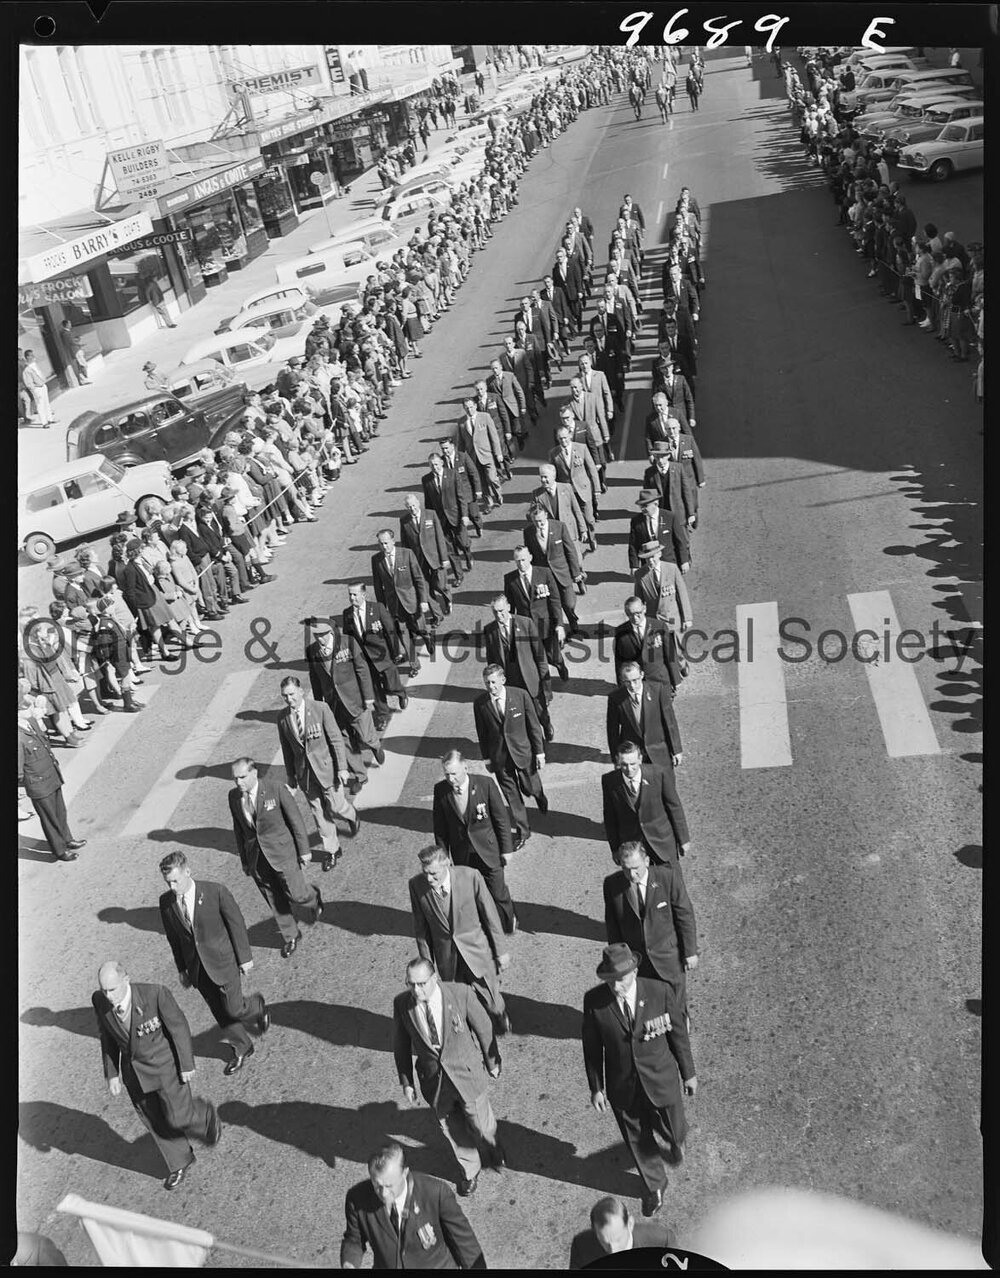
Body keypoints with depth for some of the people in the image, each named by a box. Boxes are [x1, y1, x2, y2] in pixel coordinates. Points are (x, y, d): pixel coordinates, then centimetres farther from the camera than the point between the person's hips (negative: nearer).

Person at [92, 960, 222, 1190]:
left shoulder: (155, 993, -32)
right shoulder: (100, 1000, -18)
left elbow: (178, 1026, -18)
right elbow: (107, 1036, -1)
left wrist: (187, 1065, -11)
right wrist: (111, 1074, 3)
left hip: (165, 1064, -4)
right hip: (133, 1071, 5)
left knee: (178, 1118, 2)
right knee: (154, 1120, 17)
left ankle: (205, 1116, 37)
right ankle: (179, 1163, 41)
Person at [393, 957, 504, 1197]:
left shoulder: (460, 993, -25)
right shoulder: (401, 1004, -18)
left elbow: (484, 1028, -9)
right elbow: (401, 1044, -2)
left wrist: (492, 1062, 3)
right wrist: (406, 1082, 3)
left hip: (466, 1073, -2)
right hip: (432, 1078, 2)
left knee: (481, 1124, 16)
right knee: (453, 1130, 20)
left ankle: (493, 1150, 53)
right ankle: (470, 1171, 49)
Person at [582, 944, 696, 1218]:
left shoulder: (659, 992, -22)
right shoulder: (594, 1001, -21)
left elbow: (677, 1032, -7)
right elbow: (592, 1047, -7)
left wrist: (689, 1072, 2)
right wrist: (596, 1087, 0)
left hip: (660, 1081, 0)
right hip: (623, 1087, 1)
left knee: (672, 1131, 20)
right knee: (638, 1142, 18)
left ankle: (675, 1140, 59)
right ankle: (654, 1187, 48)